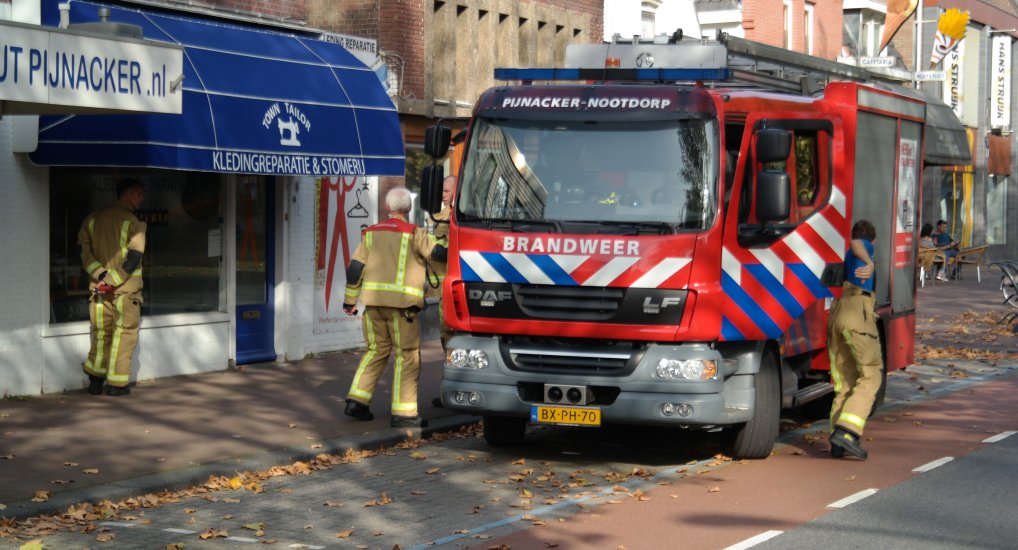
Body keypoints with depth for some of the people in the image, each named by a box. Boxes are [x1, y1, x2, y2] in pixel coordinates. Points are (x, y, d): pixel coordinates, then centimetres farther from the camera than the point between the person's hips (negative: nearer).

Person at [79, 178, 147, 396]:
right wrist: (112, 281, -14)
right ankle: (117, 383, 5)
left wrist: (101, 275, -6)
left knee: (101, 332, 14)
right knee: (124, 332, 5)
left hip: (98, 286, 5)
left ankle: (95, 381, 16)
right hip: (126, 288, -5)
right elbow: (133, 259, -17)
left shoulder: (94, 218, 8)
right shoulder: (134, 223, -9)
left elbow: (84, 250, 2)